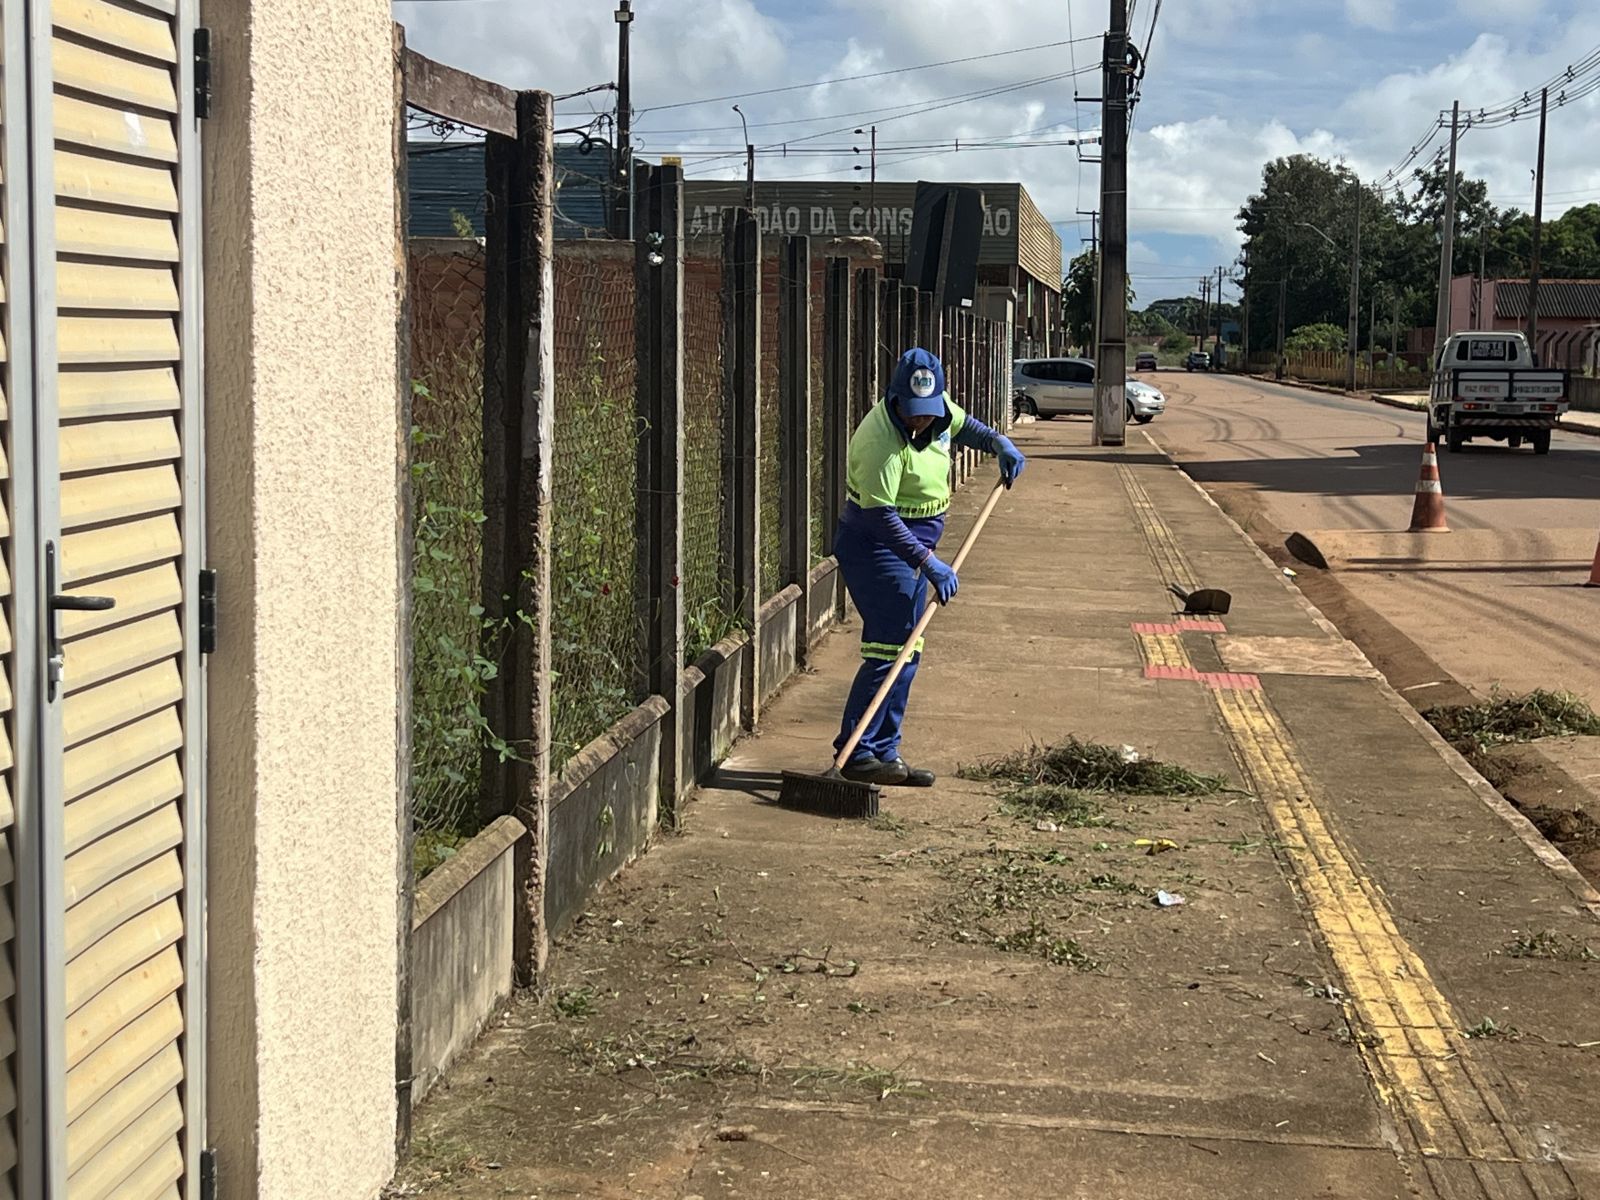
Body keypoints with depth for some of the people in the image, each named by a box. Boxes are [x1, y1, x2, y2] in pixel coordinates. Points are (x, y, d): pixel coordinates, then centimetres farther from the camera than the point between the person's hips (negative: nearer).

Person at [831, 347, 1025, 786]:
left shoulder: (939, 408, -2)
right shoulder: (881, 440, -28)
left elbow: (961, 425, 24)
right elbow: (880, 516, -30)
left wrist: (998, 442, 6)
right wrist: (929, 563, -34)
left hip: (912, 548, 9)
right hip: (875, 548, -9)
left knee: (906, 654, 10)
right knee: (890, 649, -15)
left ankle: (884, 754, 16)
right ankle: (856, 754, -12)